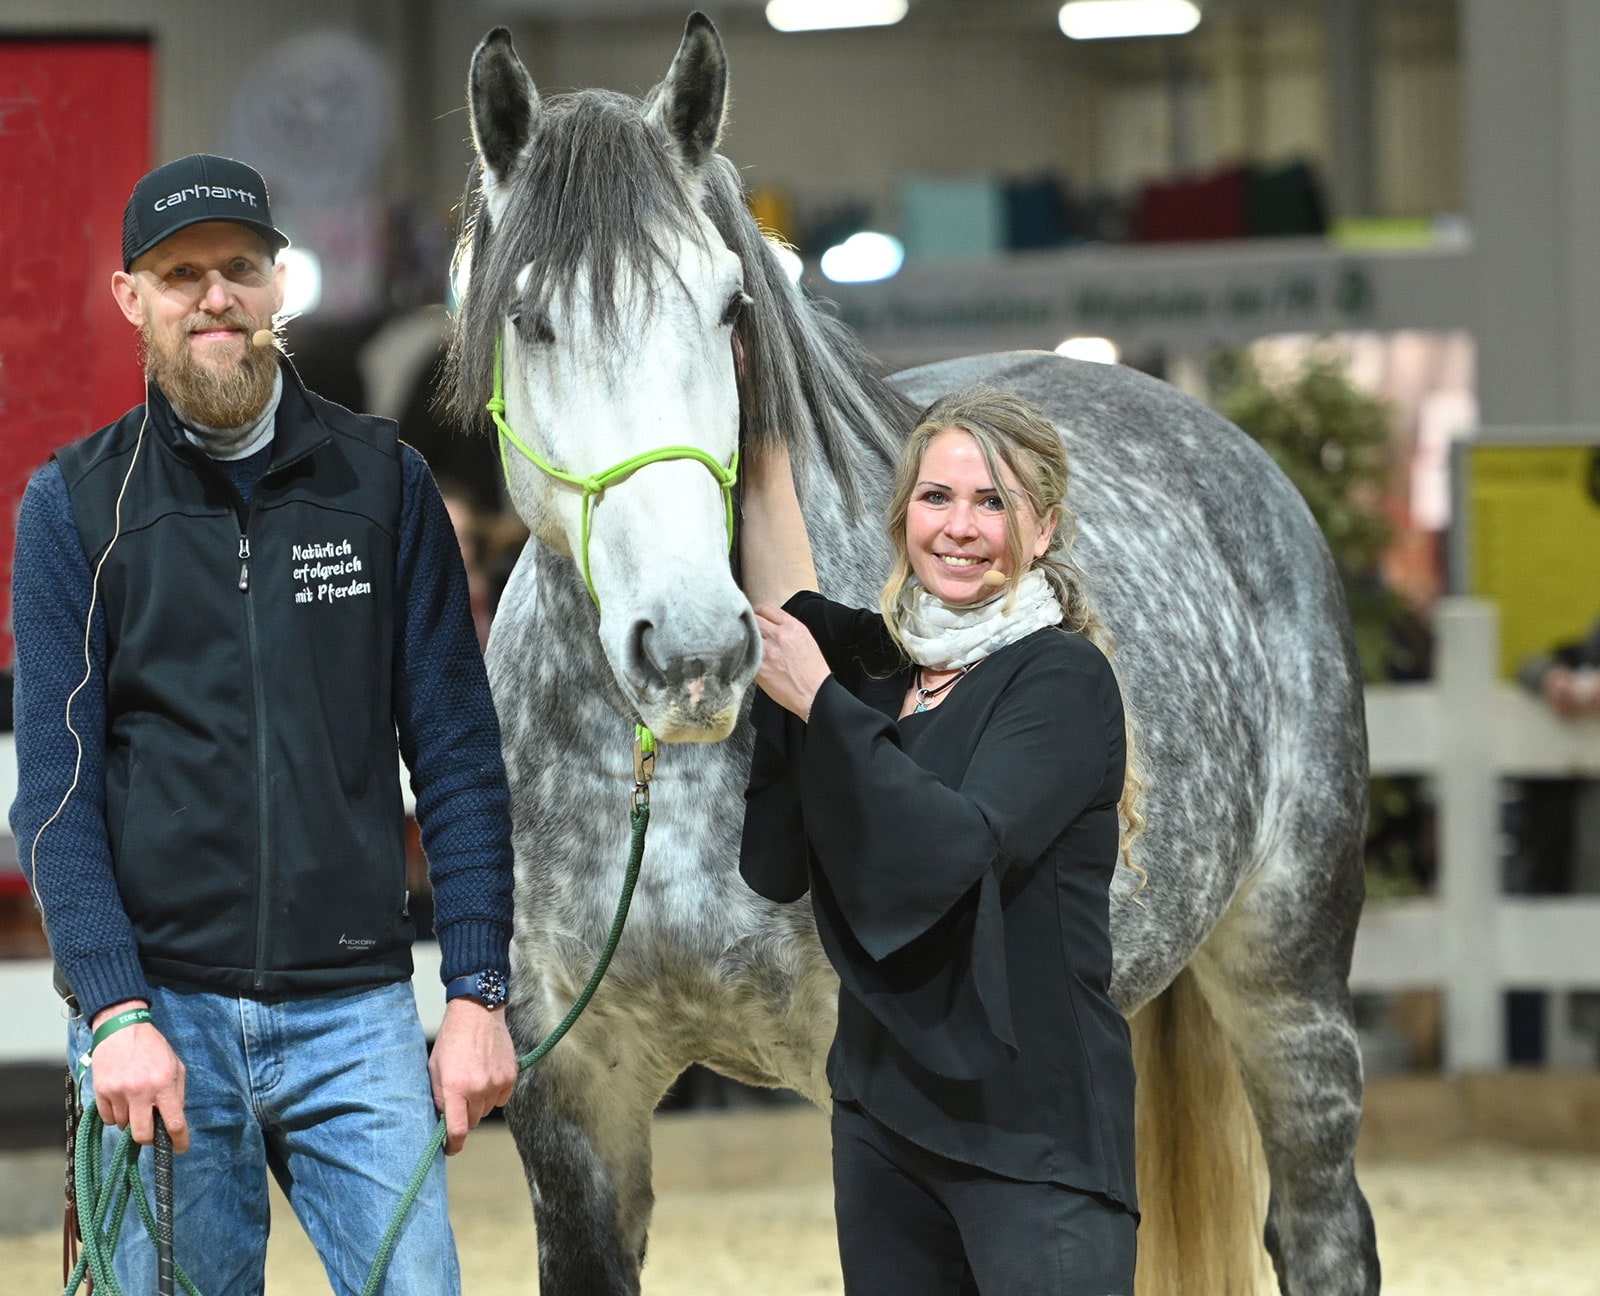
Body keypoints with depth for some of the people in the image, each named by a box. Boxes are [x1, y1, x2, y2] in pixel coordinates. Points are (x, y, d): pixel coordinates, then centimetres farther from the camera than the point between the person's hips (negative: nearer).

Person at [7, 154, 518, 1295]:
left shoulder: (383, 482, 7)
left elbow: (457, 757, 6)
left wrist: (479, 994, -3)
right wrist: (116, 1011, -13)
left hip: (354, 1013, 1)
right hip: (161, 1011, 0)